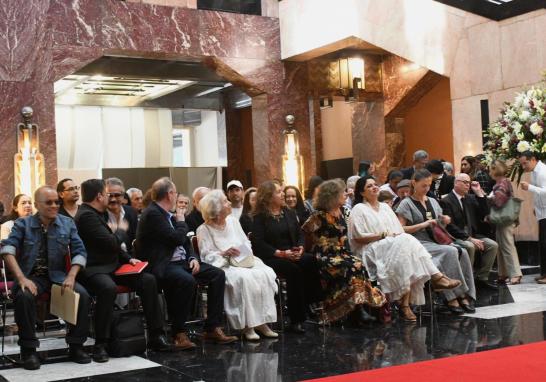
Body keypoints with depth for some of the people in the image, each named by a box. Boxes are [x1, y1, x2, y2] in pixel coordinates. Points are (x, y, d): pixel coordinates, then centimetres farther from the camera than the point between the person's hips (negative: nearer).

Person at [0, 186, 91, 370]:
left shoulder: (67, 224, 9)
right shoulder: (22, 224, 3)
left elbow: (79, 252, 4)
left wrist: (71, 277, -13)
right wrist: (22, 278, -25)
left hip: (58, 275, 2)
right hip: (32, 276, -2)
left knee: (83, 295, -23)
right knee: (24, 296, -34)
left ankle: (76, 346, -7)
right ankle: (29, 349, -18)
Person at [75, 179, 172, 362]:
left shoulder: (97, 214, 18)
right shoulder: (86, 216, -15)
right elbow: (112, 243, -21)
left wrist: (128, 258, 10)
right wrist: (121, 230, -1)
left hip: (111, 266, 10)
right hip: (92, 269, -10)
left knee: (148, 280, -5)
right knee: (108, 288, -40)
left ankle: (155, 336, -2)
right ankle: (100, 345, -30)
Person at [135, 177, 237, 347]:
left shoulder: (168, 214, 17)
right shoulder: (152, 214, -12)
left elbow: (185, 241, 20)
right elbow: (177, 238, -19)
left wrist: (193, 258, 2)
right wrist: (181, 221, 0)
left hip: (180, 262, 10)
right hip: (161, 265, -10)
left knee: (218, 274, -4)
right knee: (187, 280, -37)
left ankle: (212, 328, -3)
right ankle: (179, 333, -22)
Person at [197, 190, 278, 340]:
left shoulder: (233, 221, 16)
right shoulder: (204, 230, -1)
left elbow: (246, 243, 19)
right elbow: (206, 256, -8)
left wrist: (247, 255, -1)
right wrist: (224, 253, -20)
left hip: (243, 262, 6)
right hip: (223, 266, -6)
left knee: (264, 274, -24)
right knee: (244, 278, -36)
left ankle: (261, 322, -23)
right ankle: (247, 326, -28)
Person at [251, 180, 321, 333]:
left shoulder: (289, 213, 19)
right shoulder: (260, 217, -1)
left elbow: (299, 234, 16)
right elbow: (258, 243, -11)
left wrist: (300, 247, -7)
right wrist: (281, 253, -19)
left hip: (292, 255, 6)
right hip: (271, 258, -5)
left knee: (311, 261, -27)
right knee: (294, 270, -33)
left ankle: (312, 304, -22)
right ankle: (295, 319, -28)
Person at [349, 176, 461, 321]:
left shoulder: (385, 207, 25)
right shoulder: (359, 209, 5)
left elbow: (400, 231, 20)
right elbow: (358, 237, -6)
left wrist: (397, 235, -5)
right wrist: (383, 235, -12)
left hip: (396, 245, 6)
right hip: (371, 251, -6)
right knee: (404, 243, -31)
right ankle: (436, 277, -34)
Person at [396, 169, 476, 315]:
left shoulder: (432, 201, 19)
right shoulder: (406, 203, 0)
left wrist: (444, 221, 5)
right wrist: (423, 224, -16)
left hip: (436, 241, 6)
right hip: (420, 244, -6)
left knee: (463, 252, -23)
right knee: (451, 252, -31)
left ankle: (464, 297, -24)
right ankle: (454, 297, -25)